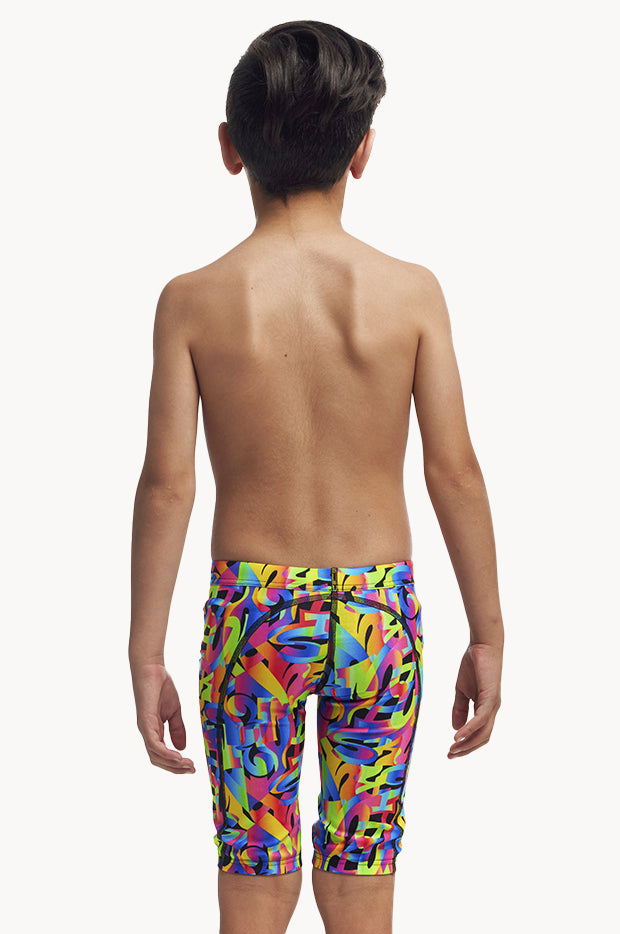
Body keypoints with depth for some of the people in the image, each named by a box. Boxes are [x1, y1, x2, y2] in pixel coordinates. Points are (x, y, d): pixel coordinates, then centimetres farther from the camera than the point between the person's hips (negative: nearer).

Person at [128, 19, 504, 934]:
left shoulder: (194, 300, -7)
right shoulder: (412, 292, -6)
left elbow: (167, 485, -7)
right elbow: (456, 473, -4)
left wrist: (146, 657, 1)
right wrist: (487, 636, 5)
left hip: (253, 608, 0)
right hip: (379, 609, 1)